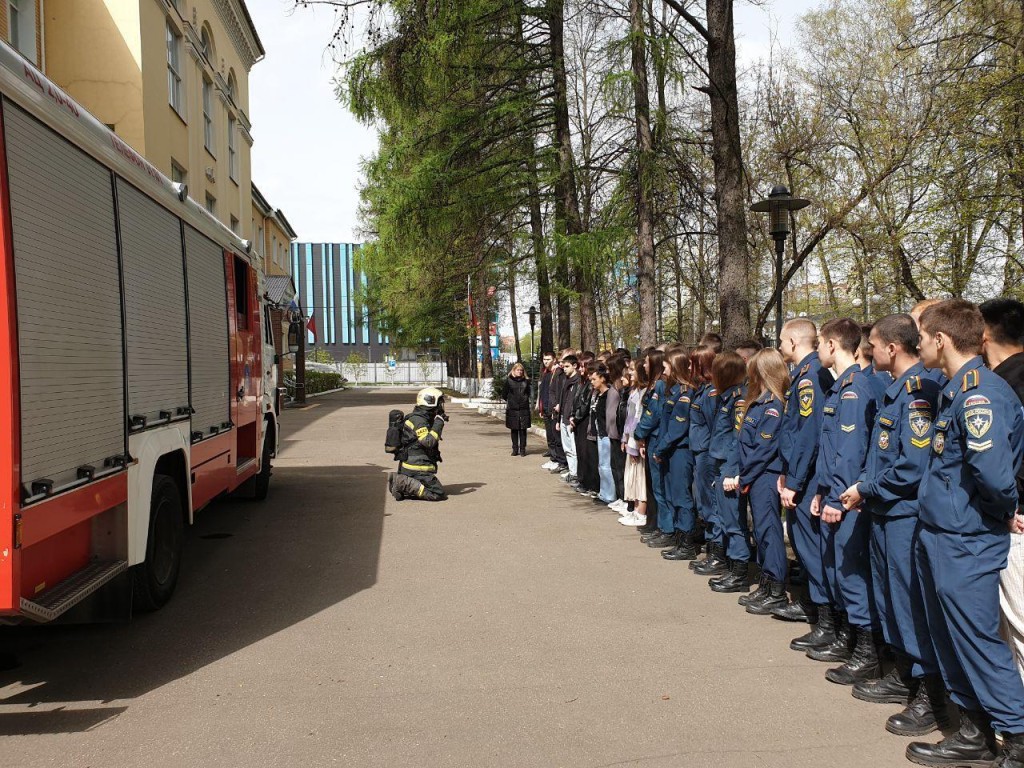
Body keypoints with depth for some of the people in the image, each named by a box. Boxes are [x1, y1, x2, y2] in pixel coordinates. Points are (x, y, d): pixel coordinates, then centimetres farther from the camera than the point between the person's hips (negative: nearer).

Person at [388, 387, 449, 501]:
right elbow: (428, 441, -27)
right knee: (438, 494, -12)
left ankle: (401, 480, 6)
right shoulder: (418, 419, -16)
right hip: (417, 468, -10)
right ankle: (404, 484, -15)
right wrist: (439, 423, -20)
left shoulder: (424, 419, 16)